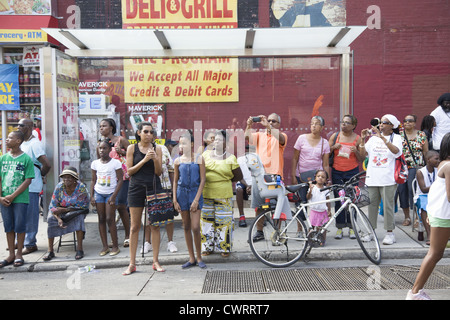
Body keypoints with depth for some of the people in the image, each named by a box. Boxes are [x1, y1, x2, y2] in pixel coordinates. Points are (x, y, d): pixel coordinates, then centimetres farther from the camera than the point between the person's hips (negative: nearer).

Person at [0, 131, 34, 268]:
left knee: (19, 226, 1)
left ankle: (19, 254, 13)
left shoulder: (26, 159, -5)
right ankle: (11, 254, 19)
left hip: (20, 199, -4)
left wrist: (12, 196, -14)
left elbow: (28, 180, -9)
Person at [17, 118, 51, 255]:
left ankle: (30, 244, 8)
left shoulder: (35, 144, -15)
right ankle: (21, 241, 28)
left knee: (30, 216, -1)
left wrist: (41, 176, -6)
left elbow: (47, 165, -23)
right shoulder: (23, 144, 14)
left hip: (32, 187, -9)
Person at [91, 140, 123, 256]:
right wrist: (92, 196, 3)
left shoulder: (115, 163, -7)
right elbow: (93, 180, 10)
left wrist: (113, 196, -13)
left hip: (110, 193, -4)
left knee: (110, 219, -8)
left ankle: (115, 246, 2)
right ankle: (105, 246, 9)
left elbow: (120, 180, -7)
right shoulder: (95, 163, 4)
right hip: (98, 193, 4)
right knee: (101, 219, 4)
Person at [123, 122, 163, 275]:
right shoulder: (132, 148, 3)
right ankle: (132, 264, 8)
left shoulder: (157, 148, 7)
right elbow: (129, 171, -2)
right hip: (136, 188, -1)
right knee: (135, 226, 1)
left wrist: (155, 159, -14)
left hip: (154, 187, 1)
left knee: (155, 225, 2)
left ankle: (155, 261, 11)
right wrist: (144, 160, -13)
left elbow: (159, 172, 4)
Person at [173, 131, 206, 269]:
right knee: (186, 227, 7)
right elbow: (175, 181, 10)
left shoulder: (199, 158, -3)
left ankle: (199, 257, 9)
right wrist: (175, 200, 3)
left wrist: (196, 199, -10)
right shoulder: (178, 161, 5)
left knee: (195, 227, -8)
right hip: (182, 193, 3)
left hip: (195, 192, -3)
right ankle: (191, 258, 16)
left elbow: (203, 179, -5)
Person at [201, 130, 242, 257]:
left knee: (223, 221, 2)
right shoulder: (206, 154, 7)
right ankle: (207, 247, 20)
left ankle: (224, 247, 16)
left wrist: (225, 180, 2)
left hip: (223, 194, -3)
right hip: (206, 194, 3)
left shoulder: (230, 158, -2)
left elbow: (239, 176, 4)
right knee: (206, 219, 8)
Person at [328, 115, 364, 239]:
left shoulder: (357, 138, 3)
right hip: (336, 172, 1)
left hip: (352, 172, -1)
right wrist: (334, 147, -8)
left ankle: (351, 228, 10)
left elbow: (361, 159, 6)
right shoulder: (335, 136, 7)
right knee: (338, 200, 1)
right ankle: (339, 228, 9)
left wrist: (356, 151, -13)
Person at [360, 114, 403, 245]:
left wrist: (382, 137, -25)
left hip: (388, 179, -4)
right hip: (372, 178, 4)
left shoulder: (396, 138, 3)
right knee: (372, 204, 8)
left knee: (388, 205, -2)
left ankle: (390, 233, 6)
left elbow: (395, 151, -19)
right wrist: (363, 139, -5)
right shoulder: (374, 137, 14)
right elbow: (363, 154, 8)